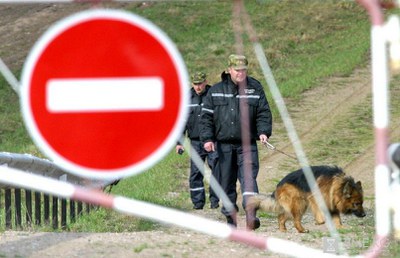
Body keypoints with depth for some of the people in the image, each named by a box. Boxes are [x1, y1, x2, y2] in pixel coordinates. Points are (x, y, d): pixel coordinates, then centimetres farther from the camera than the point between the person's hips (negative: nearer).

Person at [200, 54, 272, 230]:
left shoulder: (255, 89, 5)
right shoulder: (216, 91, 7)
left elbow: (264, 113, 5)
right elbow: (207, 116, 8)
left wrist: (264, 132, -12)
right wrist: (207, 138, -3)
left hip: (247, 144, -2)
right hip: (224, 145, 2)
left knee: (248, 178, -16)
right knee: (226, 182, 6)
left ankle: (251, 215, -27)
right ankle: (230, 217, 14)